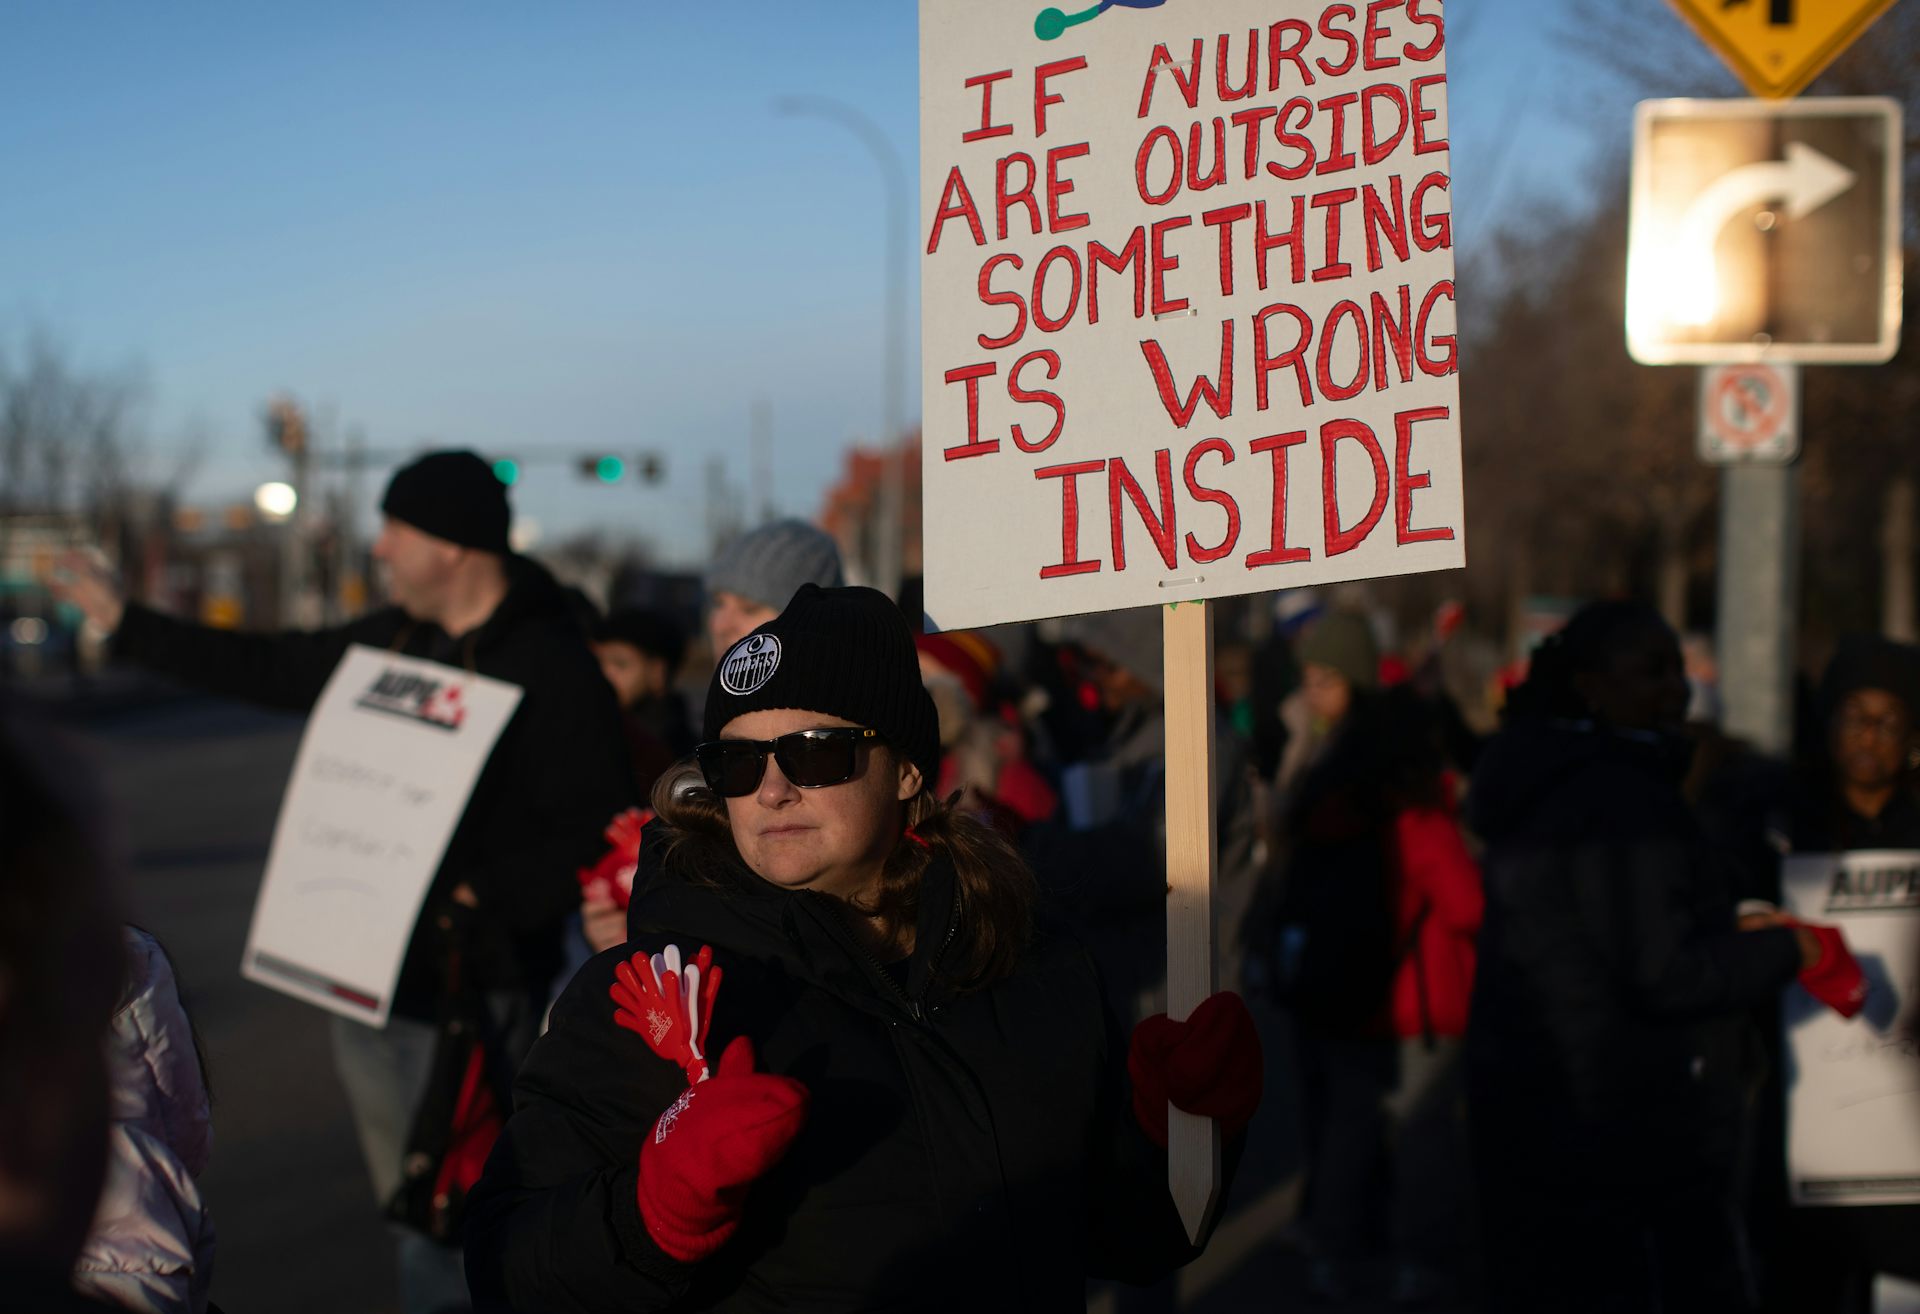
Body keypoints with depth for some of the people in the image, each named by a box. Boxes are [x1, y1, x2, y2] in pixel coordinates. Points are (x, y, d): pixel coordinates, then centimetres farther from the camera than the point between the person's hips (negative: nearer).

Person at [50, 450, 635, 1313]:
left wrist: (480, 897, -26)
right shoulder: (394, 639, 11)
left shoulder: (549, 667, -13)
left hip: (477, 1001, -8)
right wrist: (124, 623, 30)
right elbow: (271, 671, 25)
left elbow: (599, 837, -19)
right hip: (371, 984, 8)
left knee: (450, 1240, -7)